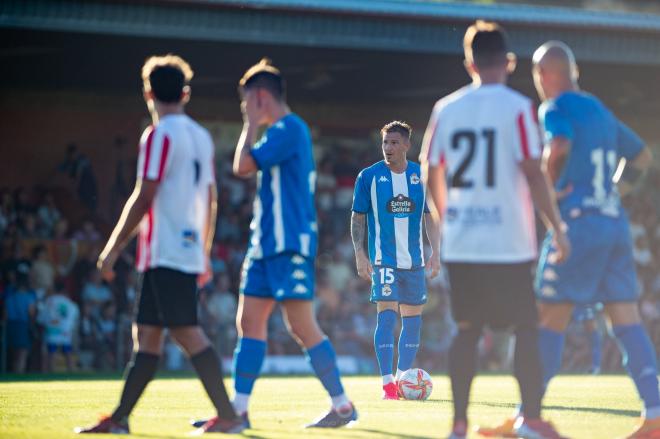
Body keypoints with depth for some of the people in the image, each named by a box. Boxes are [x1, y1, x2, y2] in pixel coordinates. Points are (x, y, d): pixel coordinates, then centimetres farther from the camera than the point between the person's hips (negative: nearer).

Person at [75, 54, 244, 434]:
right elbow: (210, 200, 19)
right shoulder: (202, 137, 15)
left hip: (165, 253, -9)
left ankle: (228, 416, -15)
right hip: (190, 249, 9)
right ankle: (119, 419, 15)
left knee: (188, 333, -11)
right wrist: (204, 253, 26)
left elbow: (144, 198, -14)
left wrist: (113, 248, -9)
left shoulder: (160, 135, -10)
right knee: (146, 335, 11)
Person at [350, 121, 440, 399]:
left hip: (414, 261, 4)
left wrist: (435, 253, 2)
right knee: (386, 316, -15)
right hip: (383, 259, -4)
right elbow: (358, 218, 1)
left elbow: (429, 217, 11)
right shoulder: (369, 177, -3)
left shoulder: (422, 176, 5)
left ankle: (402, 380, 21)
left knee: (413, 320, 8)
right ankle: (387, 384, -14)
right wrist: (360, 256, -8)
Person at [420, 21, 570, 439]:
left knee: (468, 329, 11)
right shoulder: (517, 107, -6)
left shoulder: (446, 108, 6)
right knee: (526, 328, 4)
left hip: (459, 243, 4)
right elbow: (533, 173, -12)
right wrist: (558, 227, -5)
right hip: (508, 243, -4)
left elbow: (432, 175, 12)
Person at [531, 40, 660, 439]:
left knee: (550, 319, -2)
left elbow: (559, 147, -26)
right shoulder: (600, 109, 19)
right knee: (627, 321, 3)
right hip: (615, 222, 7)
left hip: (579, 223, -7)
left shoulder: (556, 109, -4)